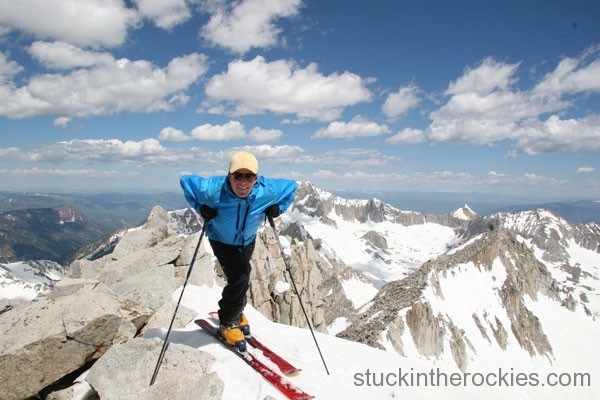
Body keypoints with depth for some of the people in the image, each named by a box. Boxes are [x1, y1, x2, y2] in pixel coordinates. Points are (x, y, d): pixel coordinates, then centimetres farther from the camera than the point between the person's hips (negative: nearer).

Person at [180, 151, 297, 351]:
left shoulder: (267, 190, -33)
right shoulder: (214, 190, -38)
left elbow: (291, 186, -13)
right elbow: (186, 181, -20)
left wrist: (278, 208, -23)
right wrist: (201, 208, -26)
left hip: (247, 241, 4)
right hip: (221, 241, -4)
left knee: (241, 280, 21)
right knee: (239, 278, -17)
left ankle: (236, 313, 50)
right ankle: (228, 323, 8)